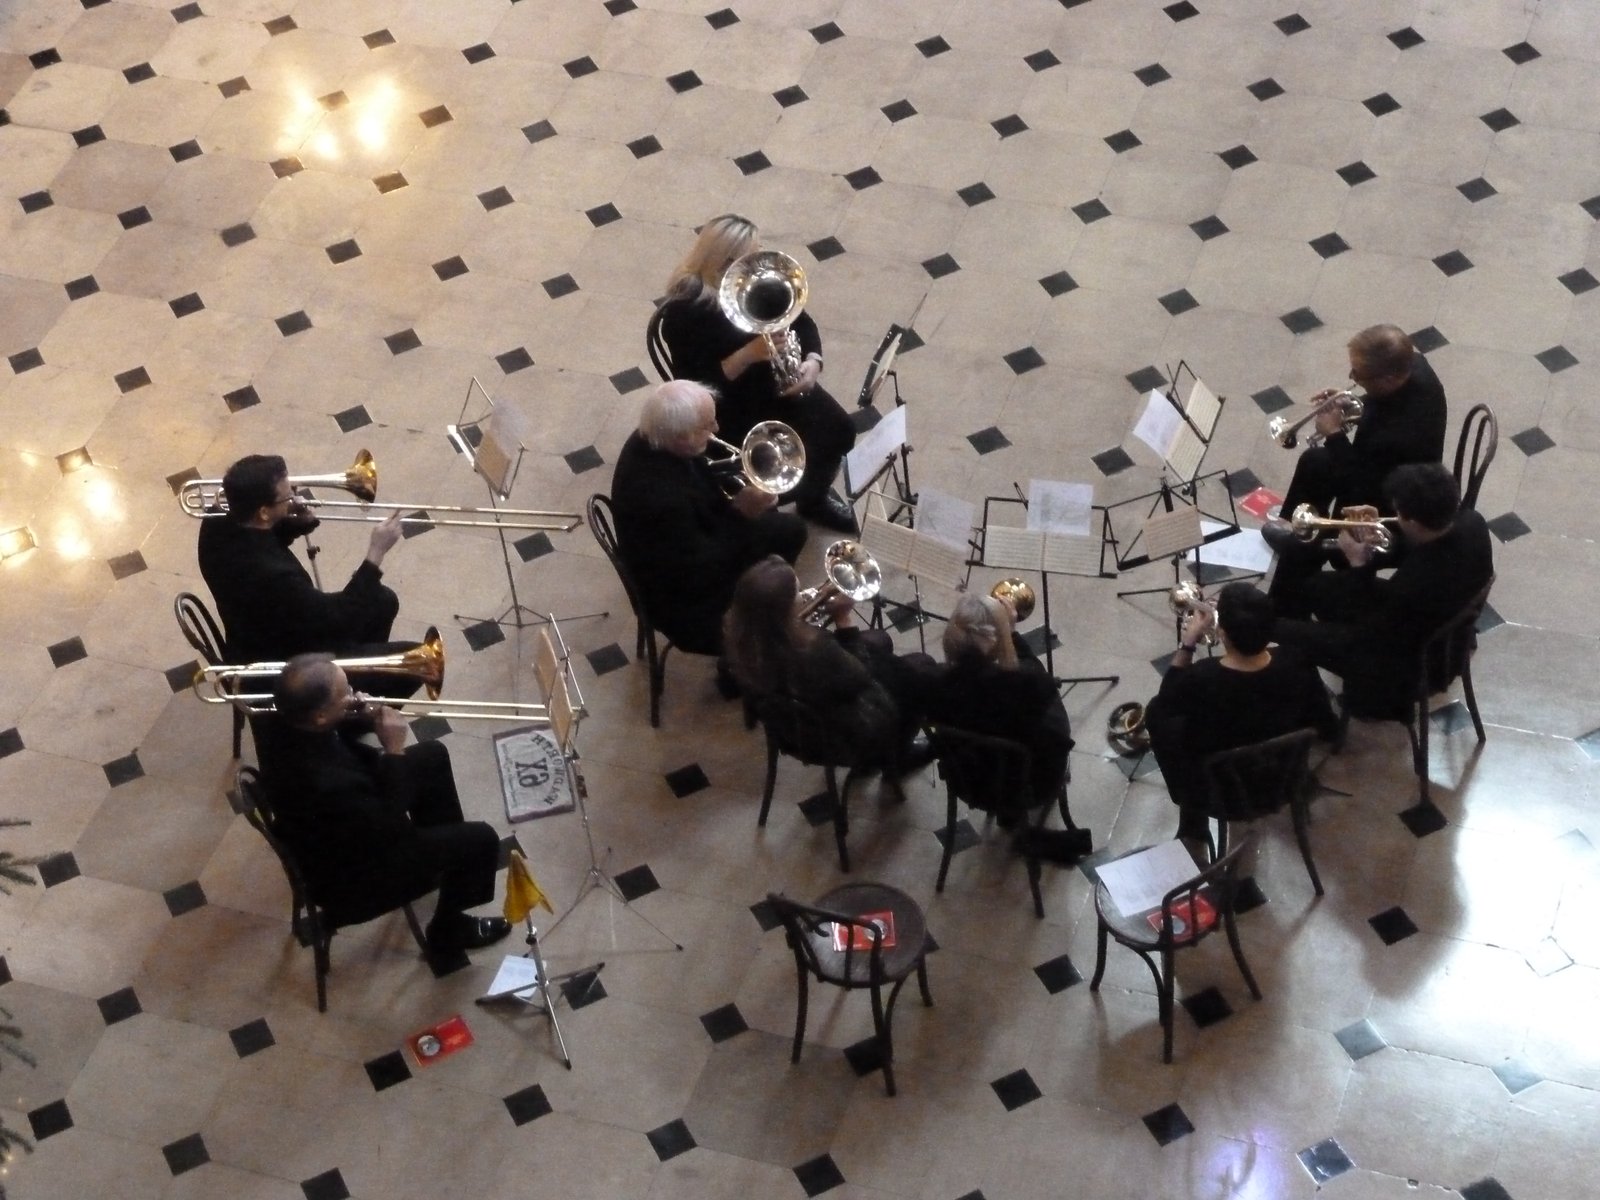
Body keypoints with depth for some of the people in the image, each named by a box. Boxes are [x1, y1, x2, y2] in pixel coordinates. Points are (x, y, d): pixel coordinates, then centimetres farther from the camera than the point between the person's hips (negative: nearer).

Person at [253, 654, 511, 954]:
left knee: (431, 756, 18)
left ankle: (443, 850, 42)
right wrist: (394, 752, -25)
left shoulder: (281, 721, -22)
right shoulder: (328, 785, -44)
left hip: (338, 831, 8)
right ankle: (448, 928, 31)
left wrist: (362, 720, -15)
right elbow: (393, 832, -27)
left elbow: (326, 731, 3)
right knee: (480, 839, 4)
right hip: (350, 877, -8)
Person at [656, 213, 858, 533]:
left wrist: (812, 361, -15)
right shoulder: (685, 311, -23)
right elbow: (695, 385, -24)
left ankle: (815, 497, 20)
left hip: (778, 384, 6)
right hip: (730, 406, -6)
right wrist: (750, 354, -34)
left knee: (839, 431, -10)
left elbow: (802, 322, 6)